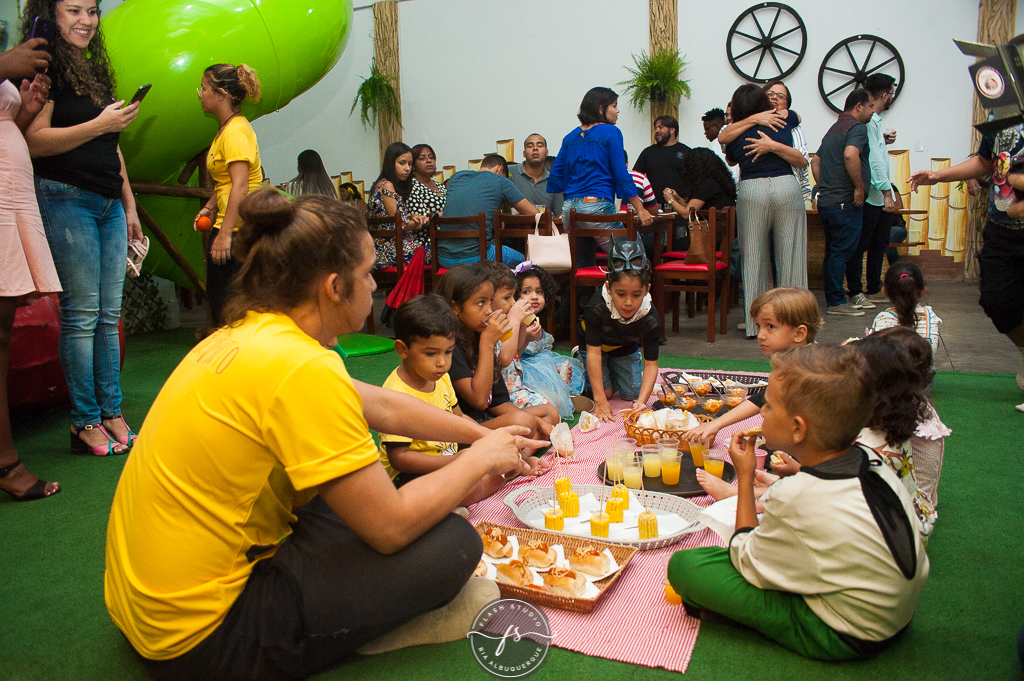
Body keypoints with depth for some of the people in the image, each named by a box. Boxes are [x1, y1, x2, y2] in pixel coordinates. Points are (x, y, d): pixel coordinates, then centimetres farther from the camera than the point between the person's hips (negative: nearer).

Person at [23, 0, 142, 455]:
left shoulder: (97, 71, 22)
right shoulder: (43, 67, -2)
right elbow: (33, 141, -12)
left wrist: (129, 205, 21)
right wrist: (100, 124, -12)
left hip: (109, 205, 7)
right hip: (66, 199, -7)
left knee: (109, 315, 5)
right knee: (81, 314, -7)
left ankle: (111, 412, 11)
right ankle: (85, 422, 1)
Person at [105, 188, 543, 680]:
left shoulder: (249, 333, 2)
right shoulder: (300, 368, -27)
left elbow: (382, 406, 11)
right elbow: (391, 526, -22)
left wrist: (483, 434, 16)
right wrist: (480, 459, -7)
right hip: (199, 640, -9)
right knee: (453, 542, -11)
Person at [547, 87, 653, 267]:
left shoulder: (570, 137, 16)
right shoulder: (611, 133, -1)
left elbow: (555, 178, 16)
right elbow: (621, 175, -7)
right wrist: (641, 210, -4)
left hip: (569, 208, 7)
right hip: (597, 205, -7)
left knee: (581, 266, 13)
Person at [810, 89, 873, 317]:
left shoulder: (833, 129, 21)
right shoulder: (857, 127, -9)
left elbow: (816, 163, 23)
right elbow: (850, 155, -27)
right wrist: (859, 187, -20)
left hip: (826, 201, 9)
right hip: (845, 202, -9)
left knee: (833, 252, 13)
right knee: (842, 252, -6)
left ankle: (832, 299, 19)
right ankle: (837, 302, -3)